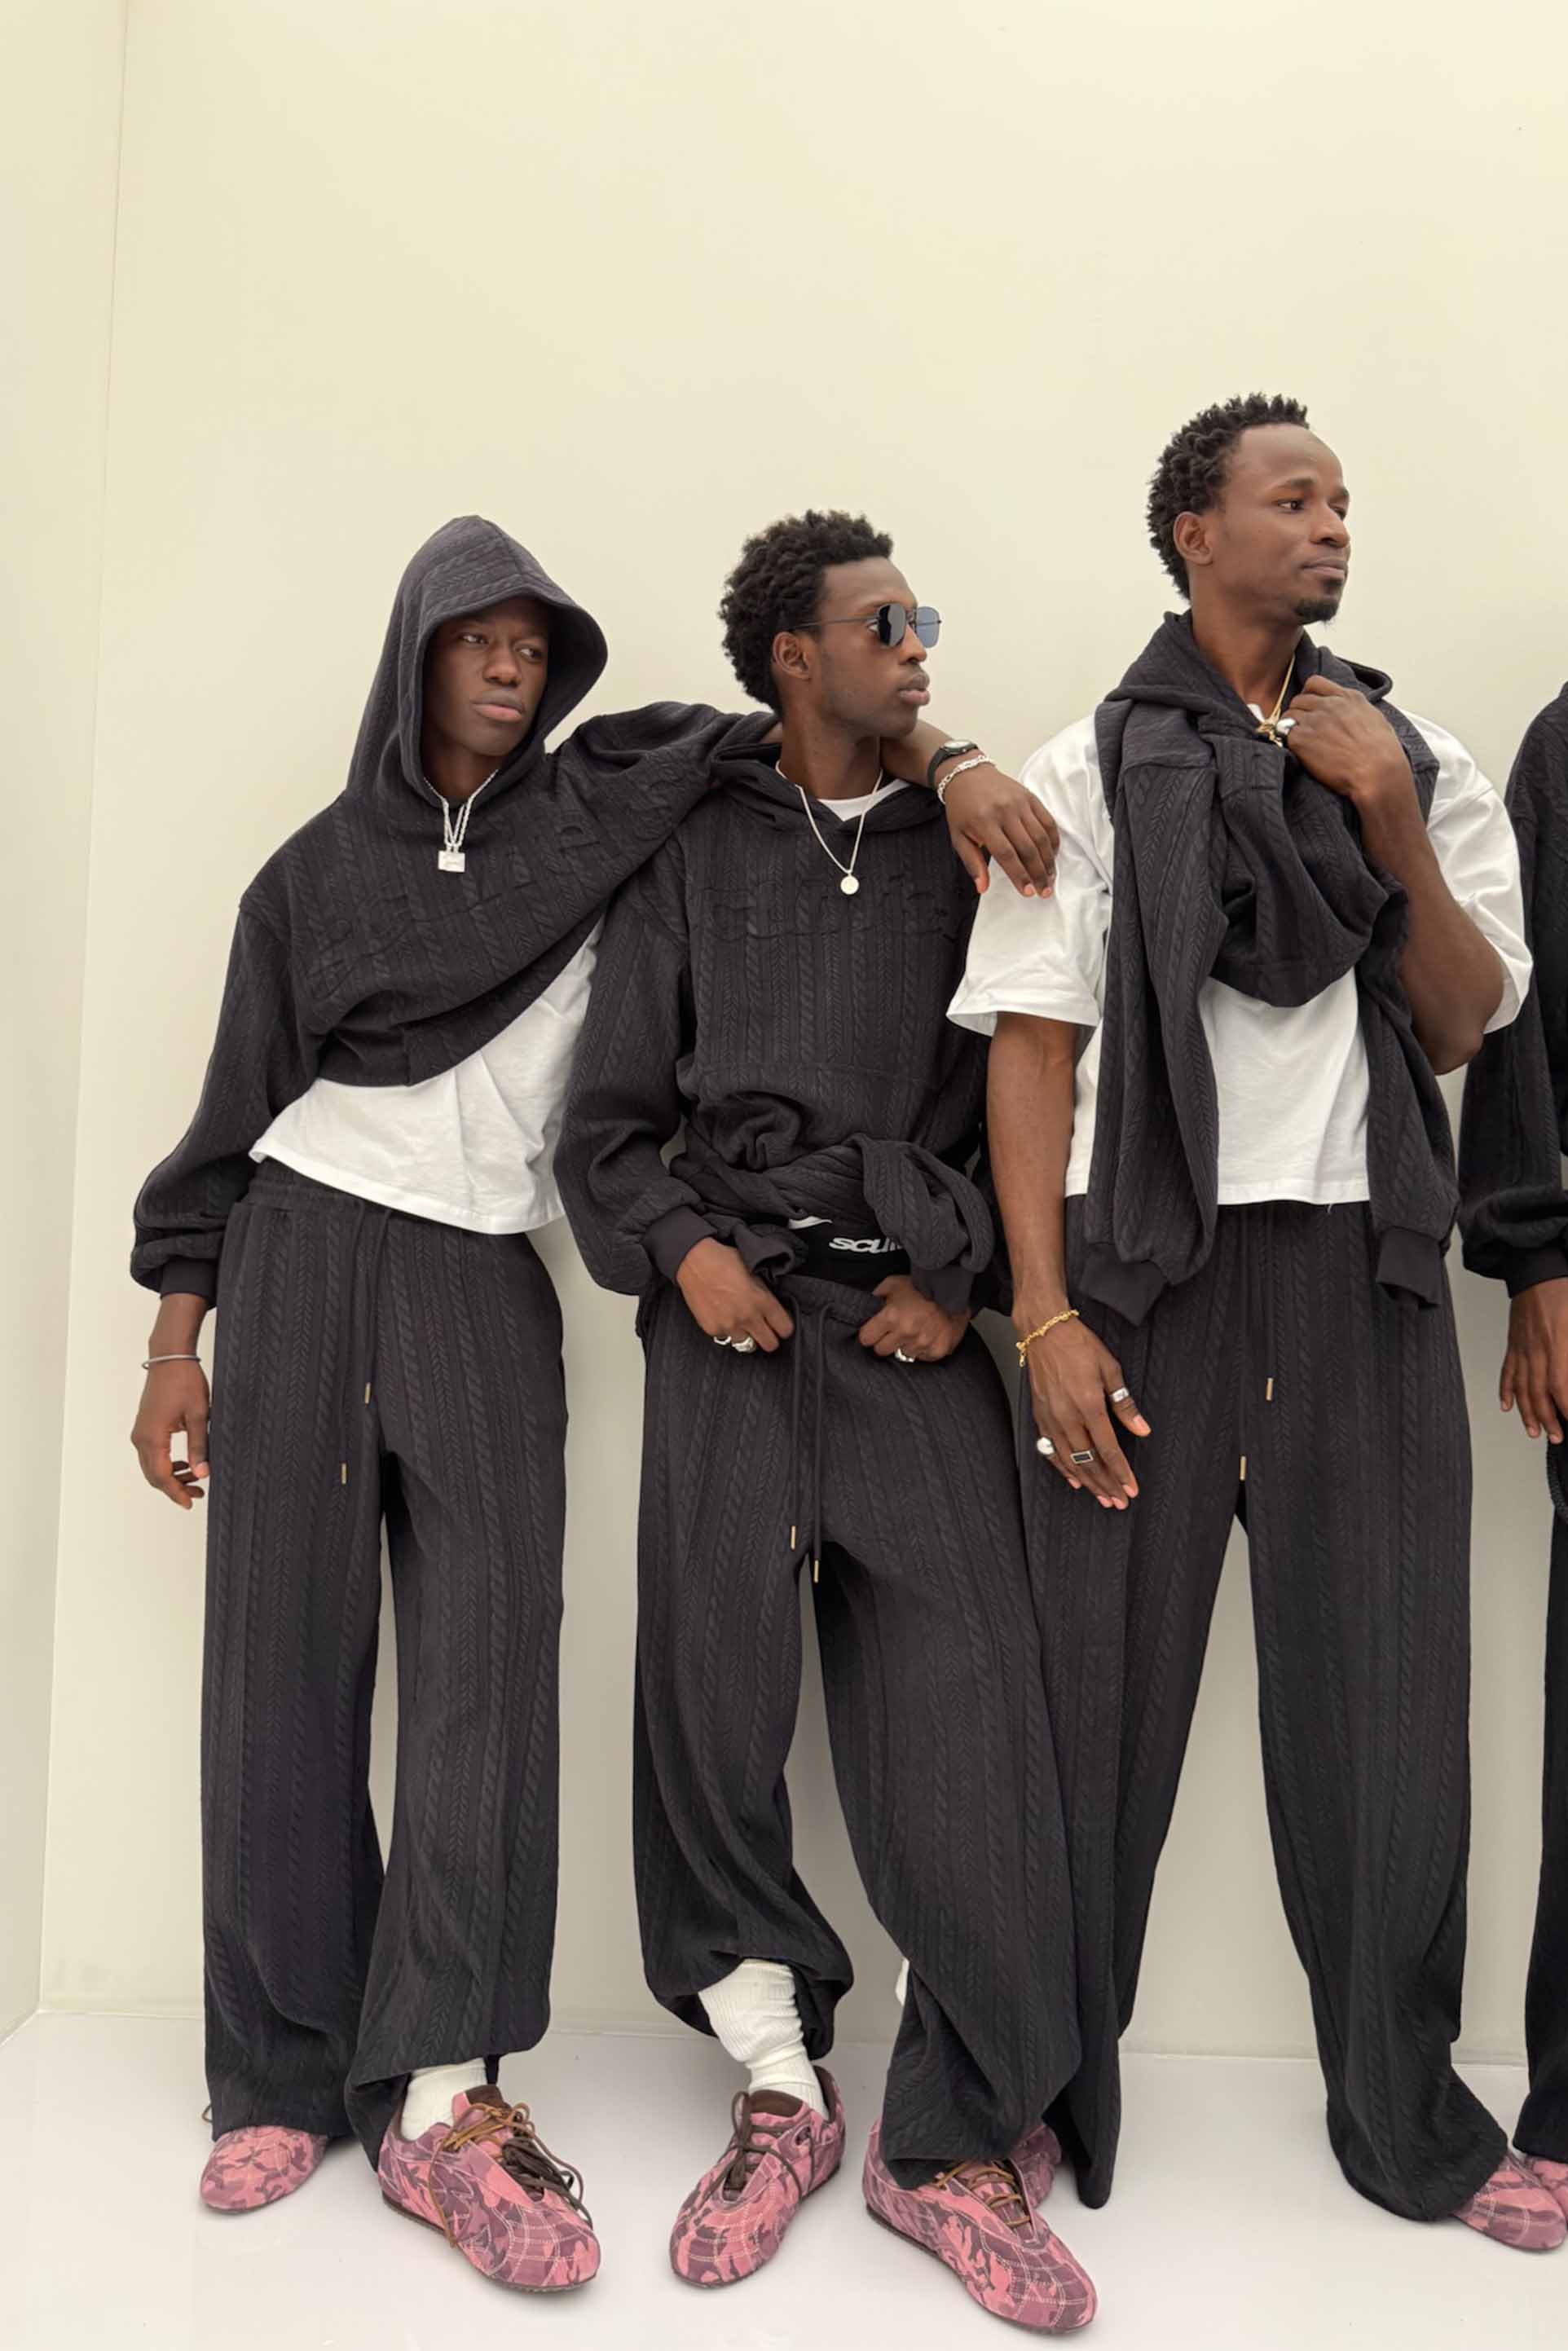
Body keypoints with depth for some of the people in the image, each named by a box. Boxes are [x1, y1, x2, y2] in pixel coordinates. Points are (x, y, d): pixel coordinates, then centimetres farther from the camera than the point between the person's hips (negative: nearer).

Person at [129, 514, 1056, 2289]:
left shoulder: (599, 812, 9)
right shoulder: (318, 870, 9)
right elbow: (236, 1111, 10)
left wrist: (948, 762, -12)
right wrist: (175, 1348, 6)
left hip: (487, 1282, 0)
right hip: (302, 1260, 0)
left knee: (487, 1652, -10)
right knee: (284, 1664, 0)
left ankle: (439, 2094, -6)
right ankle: (284, 2072, 12)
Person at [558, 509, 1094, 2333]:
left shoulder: (966, 847, 13)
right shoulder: (693, 852, 12)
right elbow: (607, 1118, 10)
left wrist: (966, 1270, -3)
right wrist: (680, 1244, -5)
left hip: (915, 1321, 0)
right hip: (732, 1312, 0)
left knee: (962, 1707, -7)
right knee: (710, 1694, 0)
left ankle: (954, 2146, 8)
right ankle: (782, 2098, 18)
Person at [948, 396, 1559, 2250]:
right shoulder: (1089, 772, 5)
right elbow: (1030, 1048, -1)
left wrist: (1393, 827, -7)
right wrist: (1043, 1315, -9)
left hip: (1361, 1273, 3)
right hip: (1144, 1263, -2)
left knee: (1385, 1701, 6)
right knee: (1100, 1698, 1)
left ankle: (1406, 2119, 23)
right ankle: (1045, 2106, 18)